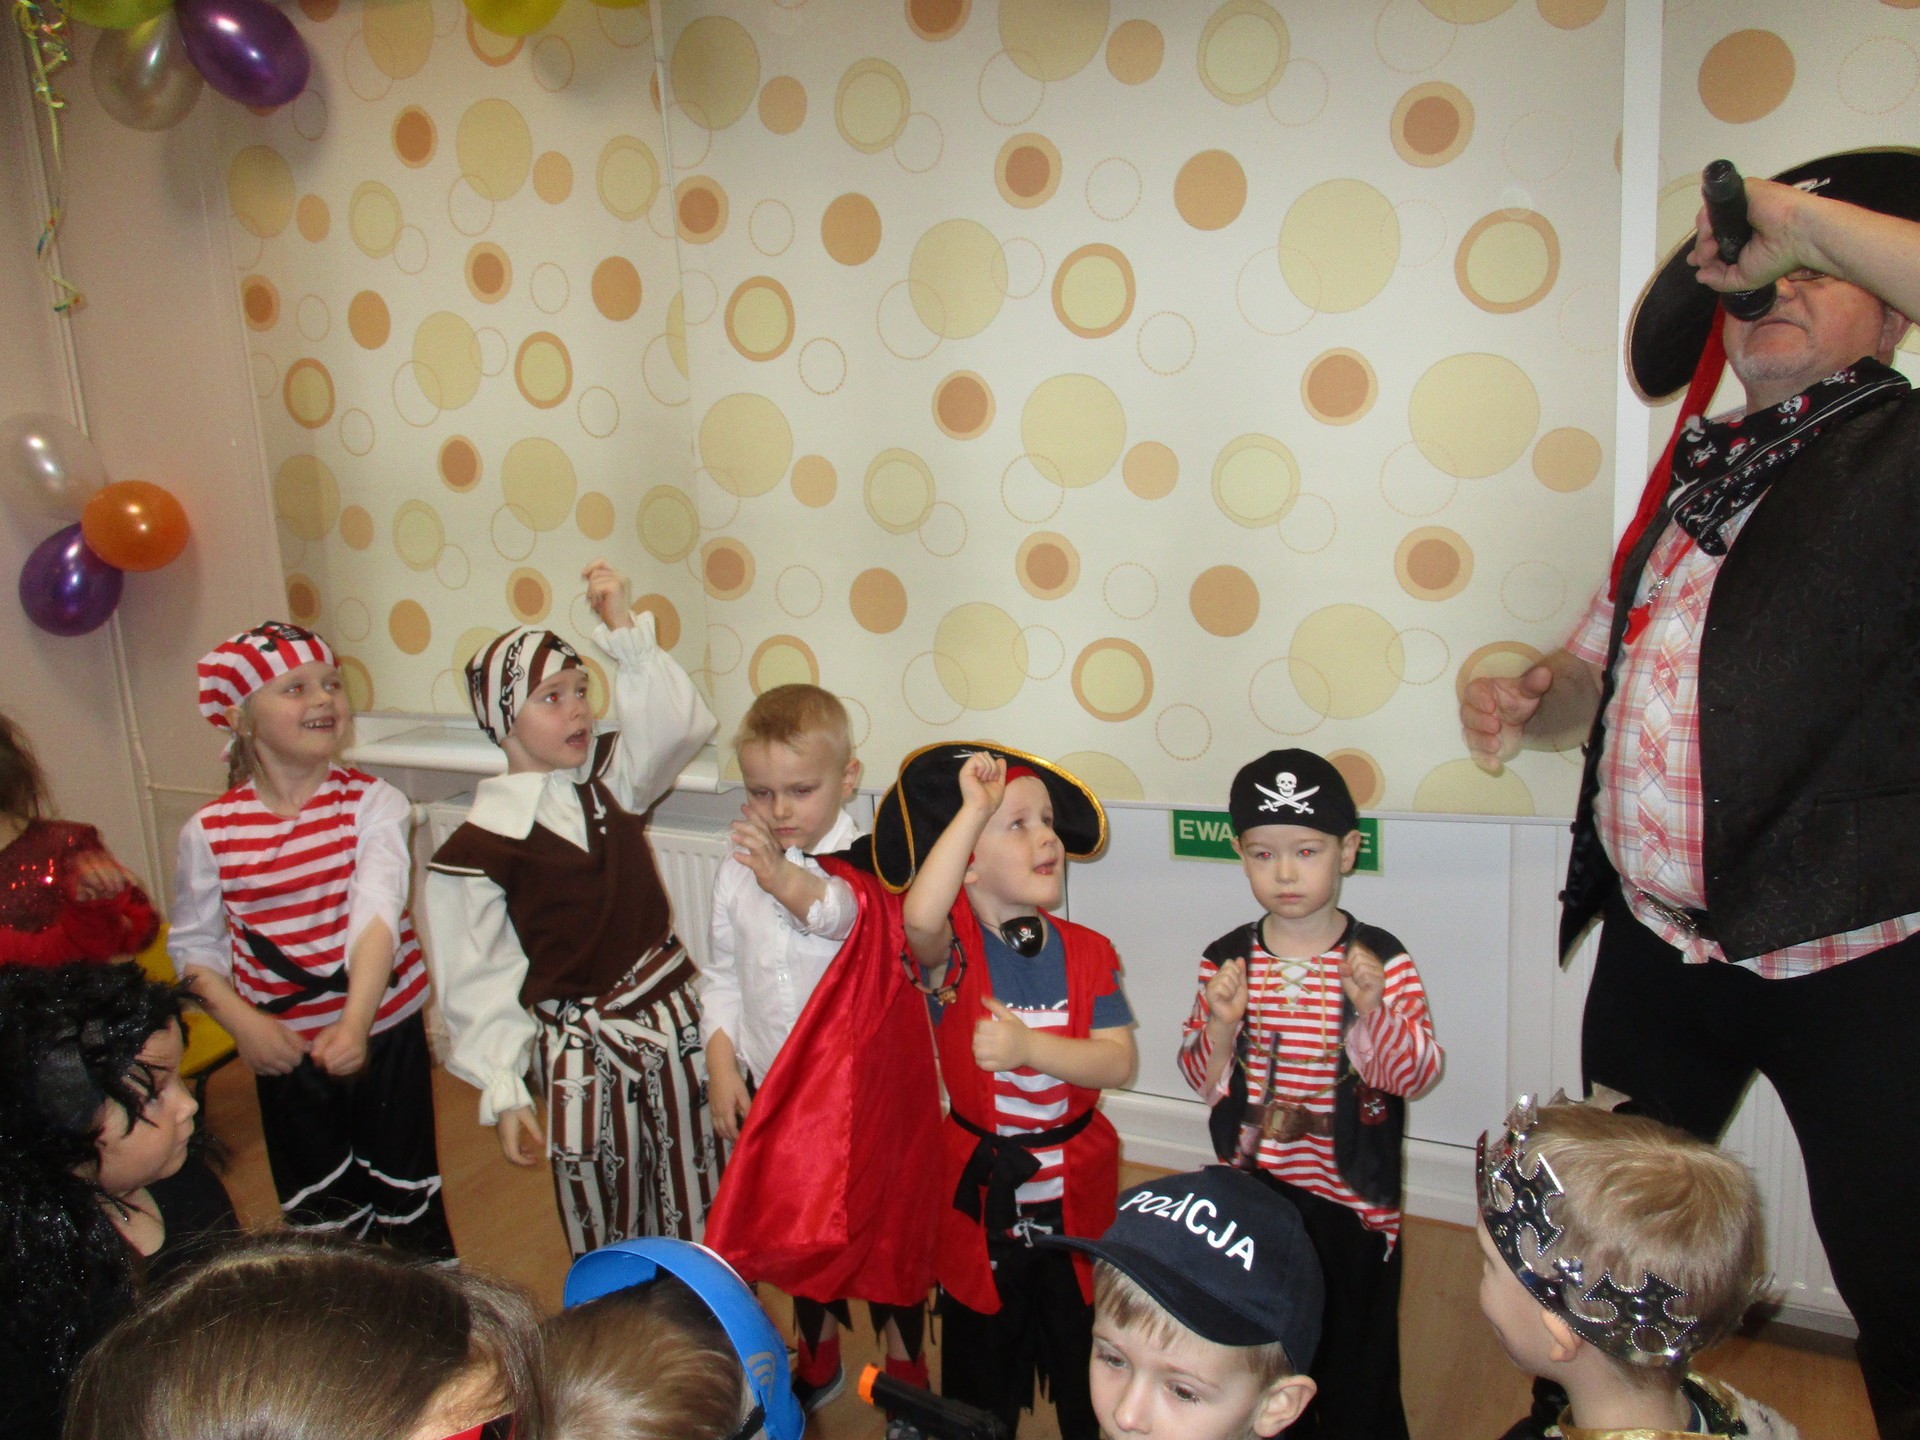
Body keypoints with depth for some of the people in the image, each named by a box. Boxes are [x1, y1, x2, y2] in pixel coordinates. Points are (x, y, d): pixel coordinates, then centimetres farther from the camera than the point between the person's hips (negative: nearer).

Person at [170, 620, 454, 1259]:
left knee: (408, 1201, 14)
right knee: (318, 1212, 18)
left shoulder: (372, 803, -12)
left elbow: (378, 911, -25)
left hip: (385, 1032, -1)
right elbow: (194, 946, 2)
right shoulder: (210, 832, -7)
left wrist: (356, 1021, -39)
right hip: (286, 1049, 1)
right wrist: (243, 1023, -14)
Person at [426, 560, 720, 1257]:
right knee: (607, 1232, 13)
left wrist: (627, 633, -20)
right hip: (583, 1050, -3)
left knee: (697, 1211, 15)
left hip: (672, 1020, 4)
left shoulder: (610, 777, 1)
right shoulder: (475, 852, -11)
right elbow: (480, 985, -8)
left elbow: (676, 723, -12)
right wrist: (503, 1094, -8)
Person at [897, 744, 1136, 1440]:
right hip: (981, 1183, -2)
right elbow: (919, 917, -41)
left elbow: (1117, 1061, -15)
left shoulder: (1087, 952, -7)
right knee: (981, 1356, 18)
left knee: (1085, 1353, 20)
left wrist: (1029, 1046, -30)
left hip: (1077, 1185, 2)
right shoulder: (953, 947, -16)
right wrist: (974, 806, -37)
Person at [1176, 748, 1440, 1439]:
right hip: (1252, 1195, 2)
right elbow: (1200, 1078, 0)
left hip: (1351, 1200, -2)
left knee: (1355, 1359, 15)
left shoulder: (1382, 959, -11)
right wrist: (1219, 1025, -19)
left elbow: (1416, 1074, -13)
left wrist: (1375, 1008, -29)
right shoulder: (1227, 960, -5)